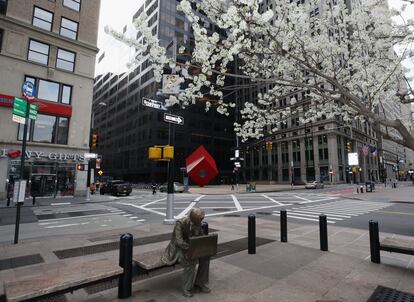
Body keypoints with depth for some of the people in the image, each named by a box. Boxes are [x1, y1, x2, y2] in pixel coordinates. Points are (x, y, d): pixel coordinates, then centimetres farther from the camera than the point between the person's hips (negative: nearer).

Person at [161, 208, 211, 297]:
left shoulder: (197, 223, -7)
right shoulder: (180, 223, -27)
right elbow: (179, 241, -33)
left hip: (191, 246, 6)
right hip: (178, 248, -6)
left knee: (205, 257, -17)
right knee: (191, 261, -32)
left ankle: (200, 283, -1)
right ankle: (186, 288, -12)